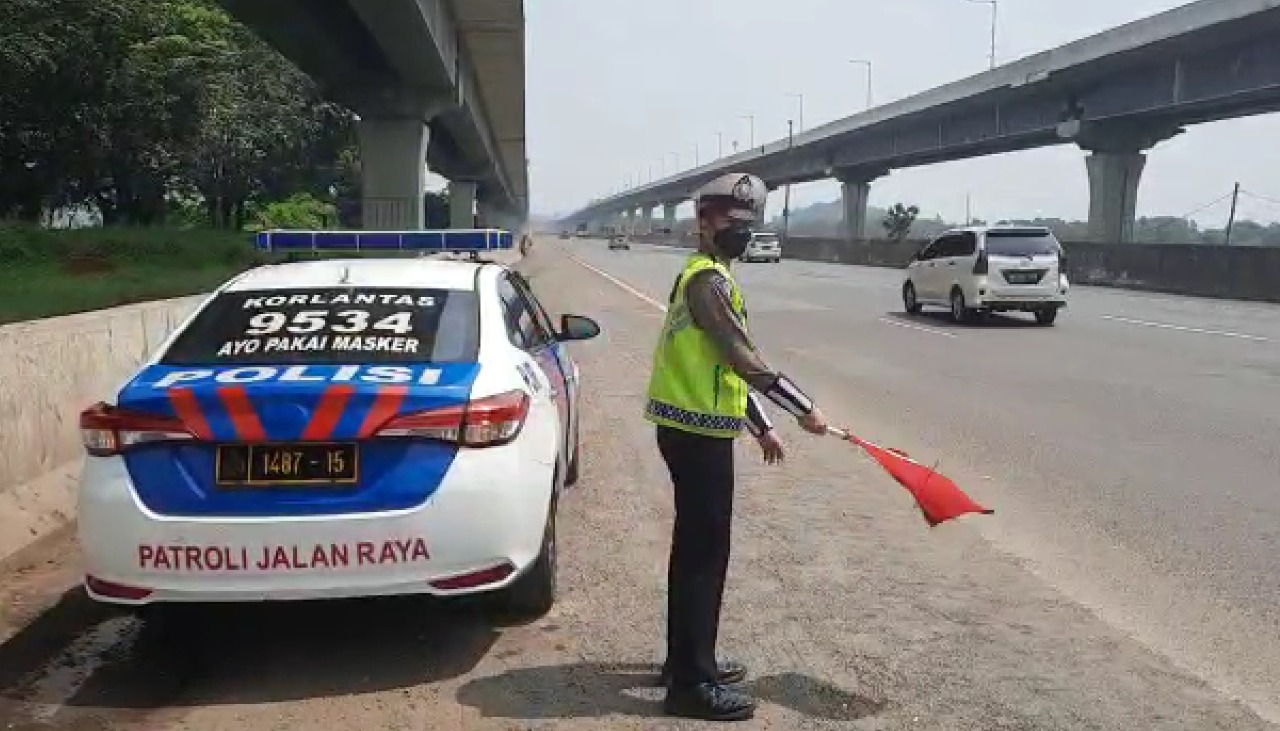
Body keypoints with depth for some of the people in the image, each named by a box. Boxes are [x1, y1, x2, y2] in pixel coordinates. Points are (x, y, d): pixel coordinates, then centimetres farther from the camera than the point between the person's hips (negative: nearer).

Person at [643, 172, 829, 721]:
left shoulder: (707, 275, 18)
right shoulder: (708, 279, -16)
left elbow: (726, 366, 21)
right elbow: (746, 361, -21)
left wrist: (761, 427, 21)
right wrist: (805, 409, -14)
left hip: (693, 429, 11)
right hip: (697, 434, -11)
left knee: (695, 549, 17)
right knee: (704, 554, -5)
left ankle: (687, 660, 29)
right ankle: (692, 683, 3)